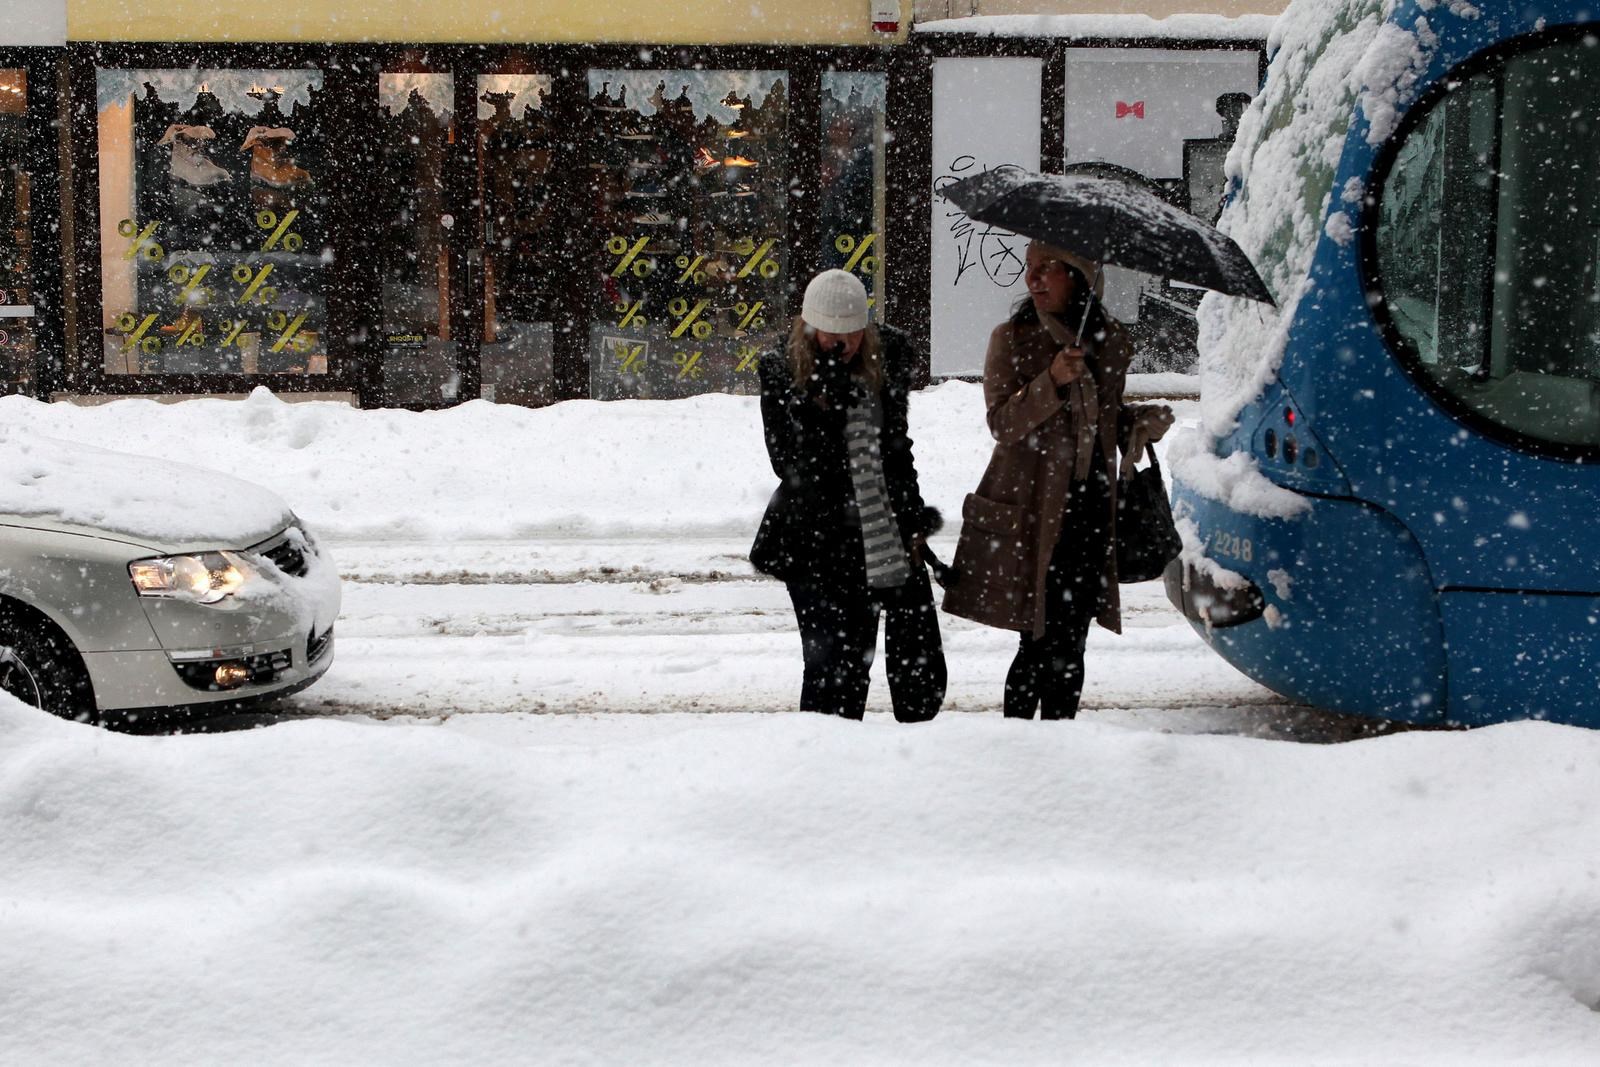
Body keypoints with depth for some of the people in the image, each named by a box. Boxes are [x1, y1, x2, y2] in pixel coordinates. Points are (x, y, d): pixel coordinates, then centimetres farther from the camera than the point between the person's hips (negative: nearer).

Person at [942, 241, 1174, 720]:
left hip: (1091, 507, 4)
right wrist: (1051, 383, -24)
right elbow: (1002, 423, -10)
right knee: (1042, 642, -8)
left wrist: (1143, 422, 2)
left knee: (1069, 643, 6)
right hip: (1030, 509, -4)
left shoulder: (1110, 340, 10)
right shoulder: (1011, 339, -2)